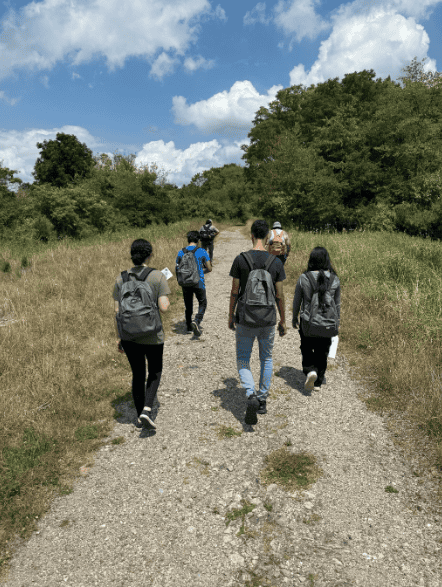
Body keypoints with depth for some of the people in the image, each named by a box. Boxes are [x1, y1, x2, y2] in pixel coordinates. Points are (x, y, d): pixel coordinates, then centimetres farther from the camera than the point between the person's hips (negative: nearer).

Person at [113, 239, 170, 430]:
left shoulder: (121, 279, -1)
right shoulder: (158, 276, -12)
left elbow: (117, 311, -1)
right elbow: (164, 308, -17)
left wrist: (119, 337, 8)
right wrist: (165, 299, 5)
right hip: (152, 335, -3)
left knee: (138, 374, 19)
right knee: (155, 371, 19)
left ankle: (139, 416, 29)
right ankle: (147, 409, 2)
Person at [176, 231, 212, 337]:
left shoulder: (181, 252, 1)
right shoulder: (202, 252, -6)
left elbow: (177, 269, 5)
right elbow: (209, 269, -1)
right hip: (199, 283, -3)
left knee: (188, 305, 17)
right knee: (202, 303, 13)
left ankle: (189, 327, 23)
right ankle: (197, 321, -10)